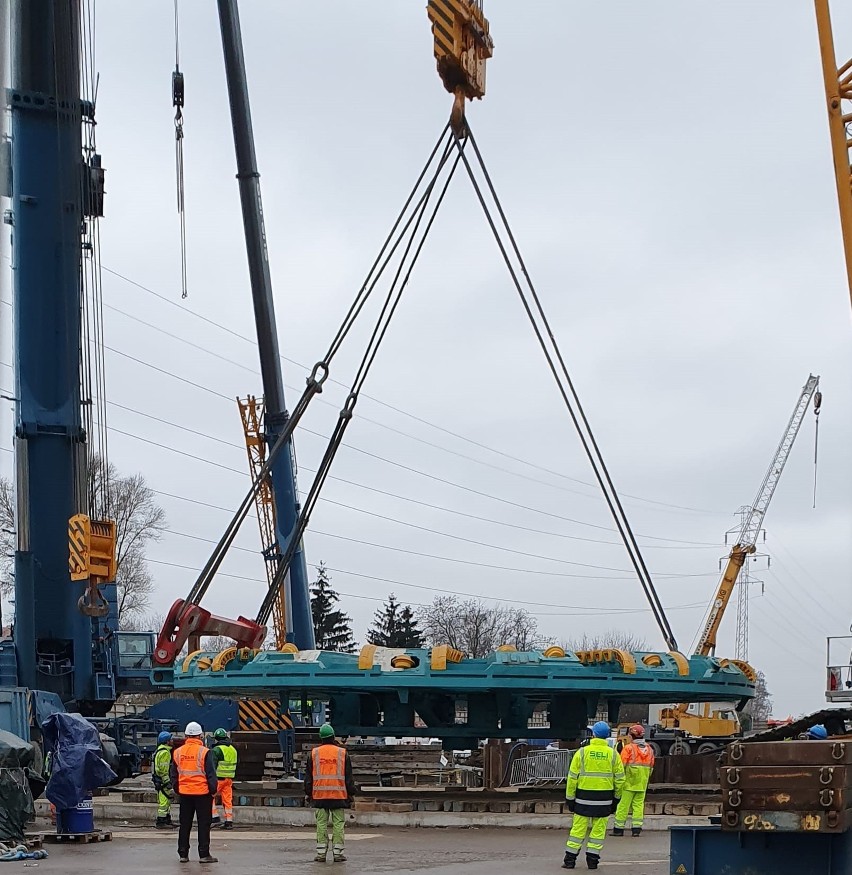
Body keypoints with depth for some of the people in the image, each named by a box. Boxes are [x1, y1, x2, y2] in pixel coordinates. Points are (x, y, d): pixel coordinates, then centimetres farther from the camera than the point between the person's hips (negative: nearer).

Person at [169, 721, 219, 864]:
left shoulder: (177, 752, 3)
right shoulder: (204, 752, -12)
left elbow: (173, 774, 11)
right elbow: (211, 774, -10)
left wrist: (177, 789, 21)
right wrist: (213, 790, 1)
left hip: (184, 793, 4)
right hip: (202, 793, -4)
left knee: (185, 824, 11)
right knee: (203, 824, 2)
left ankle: (183, 854, 12)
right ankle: (204, 854, 1)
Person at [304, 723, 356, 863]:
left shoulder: (314, 753, 3)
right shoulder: (342, 753, 1)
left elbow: (308, 777, 7)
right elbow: (349, 777, 4)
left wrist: (308, 793, 14)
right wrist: (350, 794, 11)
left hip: (319, 795, 1)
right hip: (339, 795, -1)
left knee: (321, 824, 3)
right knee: (338, 824, 2)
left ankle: (321, 853, 2)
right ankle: (338, 852, 0)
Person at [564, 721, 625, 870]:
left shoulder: (582, 752, -3)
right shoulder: (613, 754, 1)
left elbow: (572, 777, -3)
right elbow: (619, 779, 5)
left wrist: (570, 798, 4)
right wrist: (616, 798, 16)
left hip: (584, 798, -1)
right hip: (604, 799, 1)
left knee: (578, 828, 5)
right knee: (598, 829, 8)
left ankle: (570, 859, 7)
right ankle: (592, 859, 8)